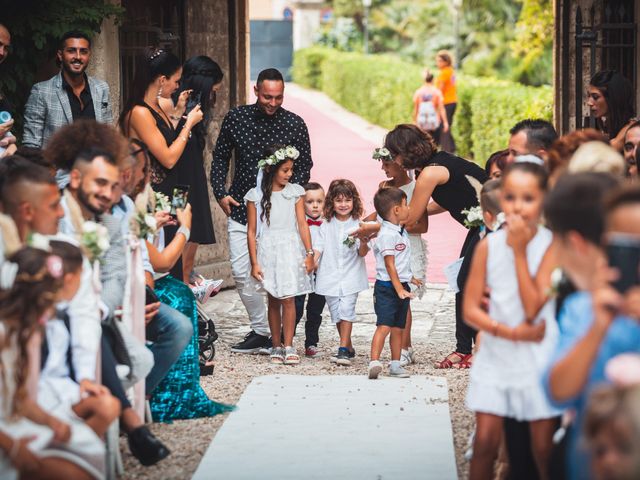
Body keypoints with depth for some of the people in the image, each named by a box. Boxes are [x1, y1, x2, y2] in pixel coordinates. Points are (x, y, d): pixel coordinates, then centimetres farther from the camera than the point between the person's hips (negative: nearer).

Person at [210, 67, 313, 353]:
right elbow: (220, 157, 12)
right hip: (240, 208, 2)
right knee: (241, 272, -1)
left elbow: (304, 166, 7)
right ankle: (260, 330, 9)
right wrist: (221, 193, 1)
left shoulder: (295, 125, -2)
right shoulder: (236, 118, 2)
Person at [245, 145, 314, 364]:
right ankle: (276, 346, 14)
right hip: (268, 251, 0)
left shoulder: (295, 192, 4)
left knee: (288, 298, -7)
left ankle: (289, 347, -3)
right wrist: (254, 263, -2)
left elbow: (302, 224, 2)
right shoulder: (256, 196, 1)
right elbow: (252, 231, 1)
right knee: (274, 300, 6)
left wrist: (309, 253, -3)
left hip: (291, 249, 0)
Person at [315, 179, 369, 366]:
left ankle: (343, 349, -13)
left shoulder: (358, 225, -1)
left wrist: (363, 241, -25)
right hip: (330, 277, 3)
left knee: (346, 310, -13)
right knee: (336, 313, 7)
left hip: (351, 277, -3)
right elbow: (318, 247, 5)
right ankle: (349, 347, 21)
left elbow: (362, 253, -4)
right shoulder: (326, 226, 5)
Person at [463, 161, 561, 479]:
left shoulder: (551, 245, -10)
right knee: (485, 441, -2)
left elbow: (533, 307, -18)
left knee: (544, 448, 4)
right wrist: (510, 332, -18)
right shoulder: (488, 246, -4)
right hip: (496, 354, 1)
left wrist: (519, 251, -19)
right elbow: (471, 309, -4)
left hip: (538, 356, -1)